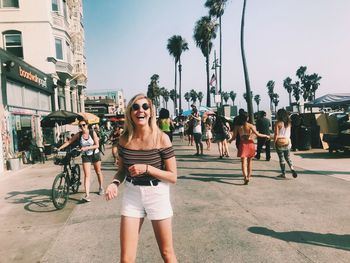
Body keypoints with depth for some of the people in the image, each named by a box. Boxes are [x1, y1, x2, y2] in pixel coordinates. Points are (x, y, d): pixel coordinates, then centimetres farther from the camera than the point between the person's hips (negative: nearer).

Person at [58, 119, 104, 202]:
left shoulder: (92, 133, -13)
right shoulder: (78, 134, -9)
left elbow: (97, 145, -17)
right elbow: (69, 142, -5)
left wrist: (86, 148, -27)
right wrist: (60, 148, -15)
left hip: (95, 154, 0)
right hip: (85, 156, 0)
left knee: (98, 172, 15)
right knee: (87, 175, -9)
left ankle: (101, 188, 37)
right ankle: (87, 195, -14)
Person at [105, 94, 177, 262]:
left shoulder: (161, 138, -13)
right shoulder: (124, 139, -3)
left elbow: (173, 177, -10)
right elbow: (122, 169, 10)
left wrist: (147, 168, -22)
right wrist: (115, 183, -10)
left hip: (157, 195, -2)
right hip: (131, 195, 3)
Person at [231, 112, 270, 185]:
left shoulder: (237, 126, -4)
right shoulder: (250, 126, -6)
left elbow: (234, 137, -1)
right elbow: (257, 134, -7)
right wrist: (266, 136, 8)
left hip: (243, 144, -1)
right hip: (250, 143, 1)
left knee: (244, 162, -3)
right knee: (249, 161, 17)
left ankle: (246, 177, -19)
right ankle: (248, 176, 27)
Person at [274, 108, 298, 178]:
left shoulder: (278, 123, -11)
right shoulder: (288, 123, 5)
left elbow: (276, 134, -13)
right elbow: (289, 133, 10)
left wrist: (274, 142, -6)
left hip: (280, 142, -4)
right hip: (287, 141, 5)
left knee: (281, 158, 5)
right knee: (288, 158, 14)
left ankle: (283, 173, 10)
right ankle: (292, 169, -6)